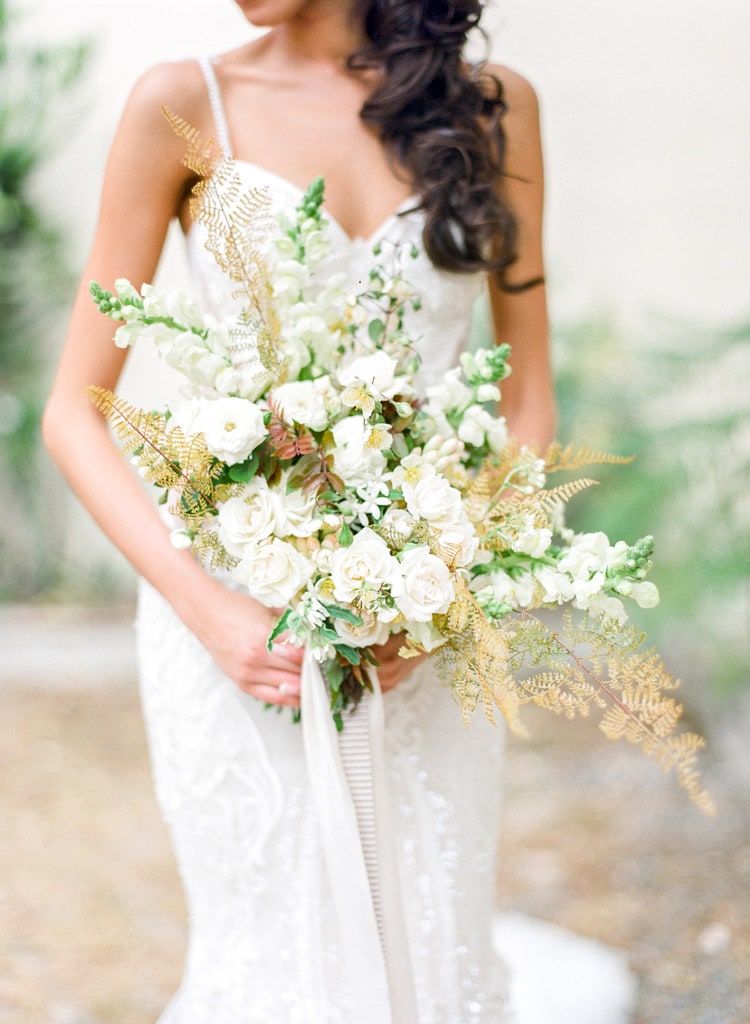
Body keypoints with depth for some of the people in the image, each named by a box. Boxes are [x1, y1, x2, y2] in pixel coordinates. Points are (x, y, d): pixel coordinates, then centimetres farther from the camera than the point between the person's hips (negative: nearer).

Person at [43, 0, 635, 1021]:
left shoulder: (494, 107, 4)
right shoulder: (185, 104, -2)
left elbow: (528, 403, 7)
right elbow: (75, 414, -2)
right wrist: (206, 607, -15)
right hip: (239, 614, -2)